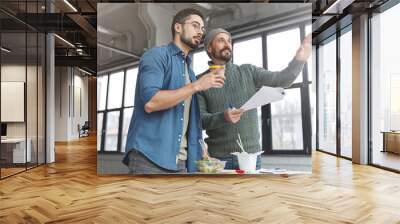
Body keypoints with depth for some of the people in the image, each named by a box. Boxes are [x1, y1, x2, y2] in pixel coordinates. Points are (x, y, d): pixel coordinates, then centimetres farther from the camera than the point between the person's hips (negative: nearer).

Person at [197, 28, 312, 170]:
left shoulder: (248, 71, 8)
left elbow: (280, 80, -4)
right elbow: (199, 119, -6)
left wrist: (299, 59, -20)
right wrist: (222, 117, -24)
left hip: (251, 154, 2)